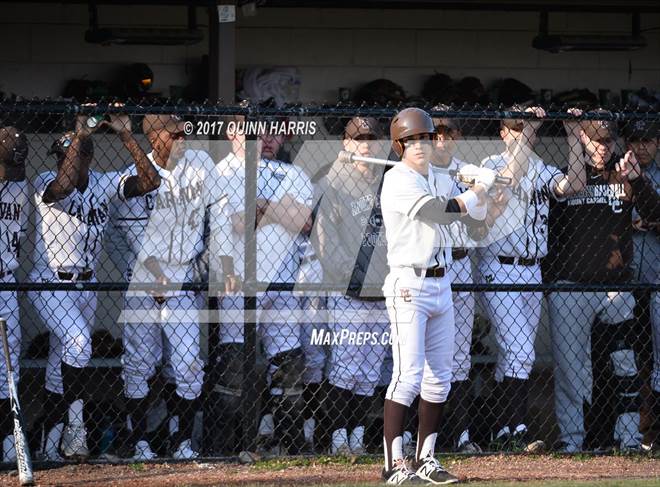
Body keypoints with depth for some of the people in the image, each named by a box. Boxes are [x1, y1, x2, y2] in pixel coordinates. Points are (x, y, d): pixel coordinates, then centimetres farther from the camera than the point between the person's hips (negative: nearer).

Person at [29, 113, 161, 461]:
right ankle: (74, 429, -20)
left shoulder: (104, 184, -1)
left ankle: (51, 445, 16)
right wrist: (79, 136, -35)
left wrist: (125, 135, -18)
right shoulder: (46, 184, -14)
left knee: (63, 361, 10)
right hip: (50, 284, -5)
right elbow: (63, 185, -39)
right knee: (77, 342, -26)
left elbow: (149, 181, -13)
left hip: (86, 285, 5)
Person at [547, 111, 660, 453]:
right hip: (569, 285, -2)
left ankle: (628, 437, 8)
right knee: (571, 365, 0)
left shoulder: (624, 177, 8)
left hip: (615, 285, 2)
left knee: (623, 365, 2)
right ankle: (571, 438, 5)